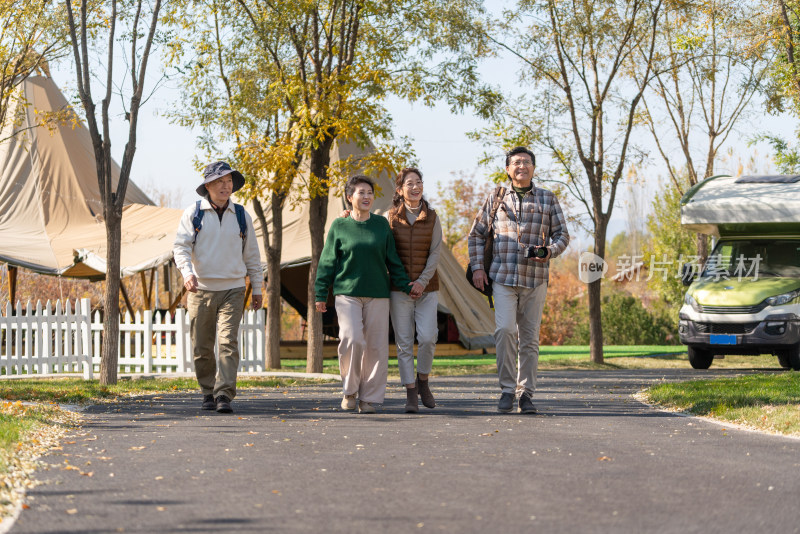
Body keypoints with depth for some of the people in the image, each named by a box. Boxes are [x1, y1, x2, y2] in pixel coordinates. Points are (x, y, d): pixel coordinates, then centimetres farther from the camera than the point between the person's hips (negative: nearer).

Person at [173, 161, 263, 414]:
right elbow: (181, 246, -5)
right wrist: (187, 272, -23)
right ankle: (208, 392, 20)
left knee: (228, 342, -14)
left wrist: (257, 288, 15)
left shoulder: (241, 216, 9)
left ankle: (224, 394, -17)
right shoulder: (193, 213, 3)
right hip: (200, 290, 0)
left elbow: (251, 255, 16)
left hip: (232, 290, 0)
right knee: (201, 348, 4)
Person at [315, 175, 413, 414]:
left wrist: (405, 285, 6)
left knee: (376, 346, -1)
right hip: (347, 293, -2)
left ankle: (369, 398, 9)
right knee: (352, 339, -17)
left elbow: (392, 260, 14)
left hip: (377, 295, 2)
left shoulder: (381, 224, 9)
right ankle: (349, 390, 4)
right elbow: (327, 263, 7)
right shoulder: (339, 226, 4)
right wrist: (320, 294, 3)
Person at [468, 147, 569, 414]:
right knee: (504, 329, -17)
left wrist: (550, 251, -12)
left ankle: (526, 393, 12)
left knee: (529, 337, 4)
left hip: (534, 279, 1)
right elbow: (476, 234, 15)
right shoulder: (496, 197, 10)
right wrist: (477, 267, 4)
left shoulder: (547, 199, 9)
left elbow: (562, 235, 10)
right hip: (502, 277, -1)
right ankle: (507, 389, -7)